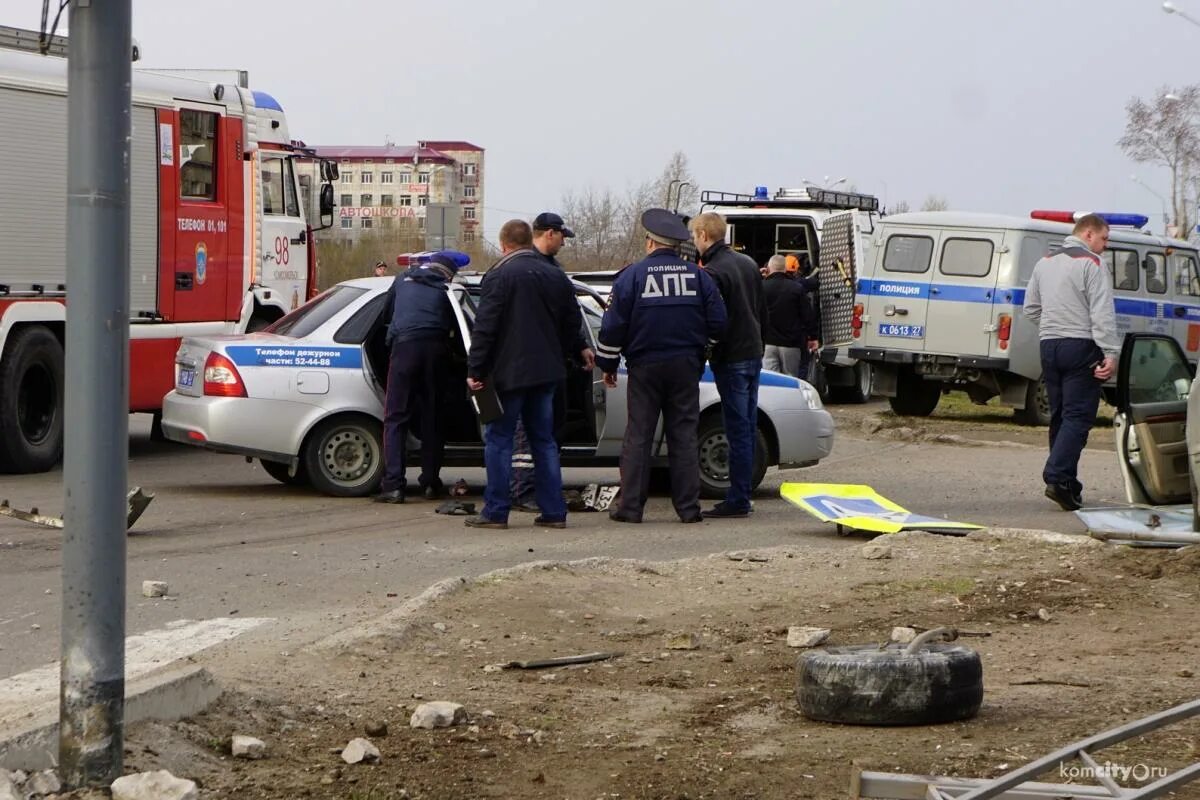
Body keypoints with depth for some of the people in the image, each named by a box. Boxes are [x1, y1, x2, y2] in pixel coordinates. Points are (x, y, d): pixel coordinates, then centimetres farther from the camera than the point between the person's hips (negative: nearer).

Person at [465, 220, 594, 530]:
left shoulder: (499, 276, -11)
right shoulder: (556, 276, 11)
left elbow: (485, 327, -15)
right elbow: (572, 322, 19)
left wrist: (475, 370, -13)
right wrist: (578, 350, 36)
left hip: (508, 372, -6)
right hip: (545, 371, 6)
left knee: (499, 439, 0)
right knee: (544, 440, 11)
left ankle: (496, 511, -2)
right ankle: (553, 511, 9)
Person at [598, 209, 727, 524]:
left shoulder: (632, 275, -5)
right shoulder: (698, 276, 3)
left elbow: (613, 325, -6)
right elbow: (717, 322, 4)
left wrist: (608, 364, 4)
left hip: (645, 367, -2)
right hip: (686, 367, 2)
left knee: (638, 436, 3)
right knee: (684, 436, 6)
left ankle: (630, 506, 1)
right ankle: (688, 507, 4)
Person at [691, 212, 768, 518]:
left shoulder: (713, 272, -16)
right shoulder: (748, 264, 12)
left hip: (731, 360, -9)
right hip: (754, 355, 9)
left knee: (738, 430, -7)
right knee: (748, 427, 12)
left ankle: (737, 501, -5)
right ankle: (742, 494, 17)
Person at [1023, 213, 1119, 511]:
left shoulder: (1045, 262, 16)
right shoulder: (1091, 263, -8)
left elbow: (1031, 308, 20)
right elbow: (1102, 313, -15)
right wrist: (1111, 353, -17)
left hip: (1050, 345, 7)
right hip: (1080, 347, -7)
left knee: (1060, 416, 12)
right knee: (1078, 416, -9)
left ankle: (1066, 484, 13)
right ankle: (1057, 477, -21)